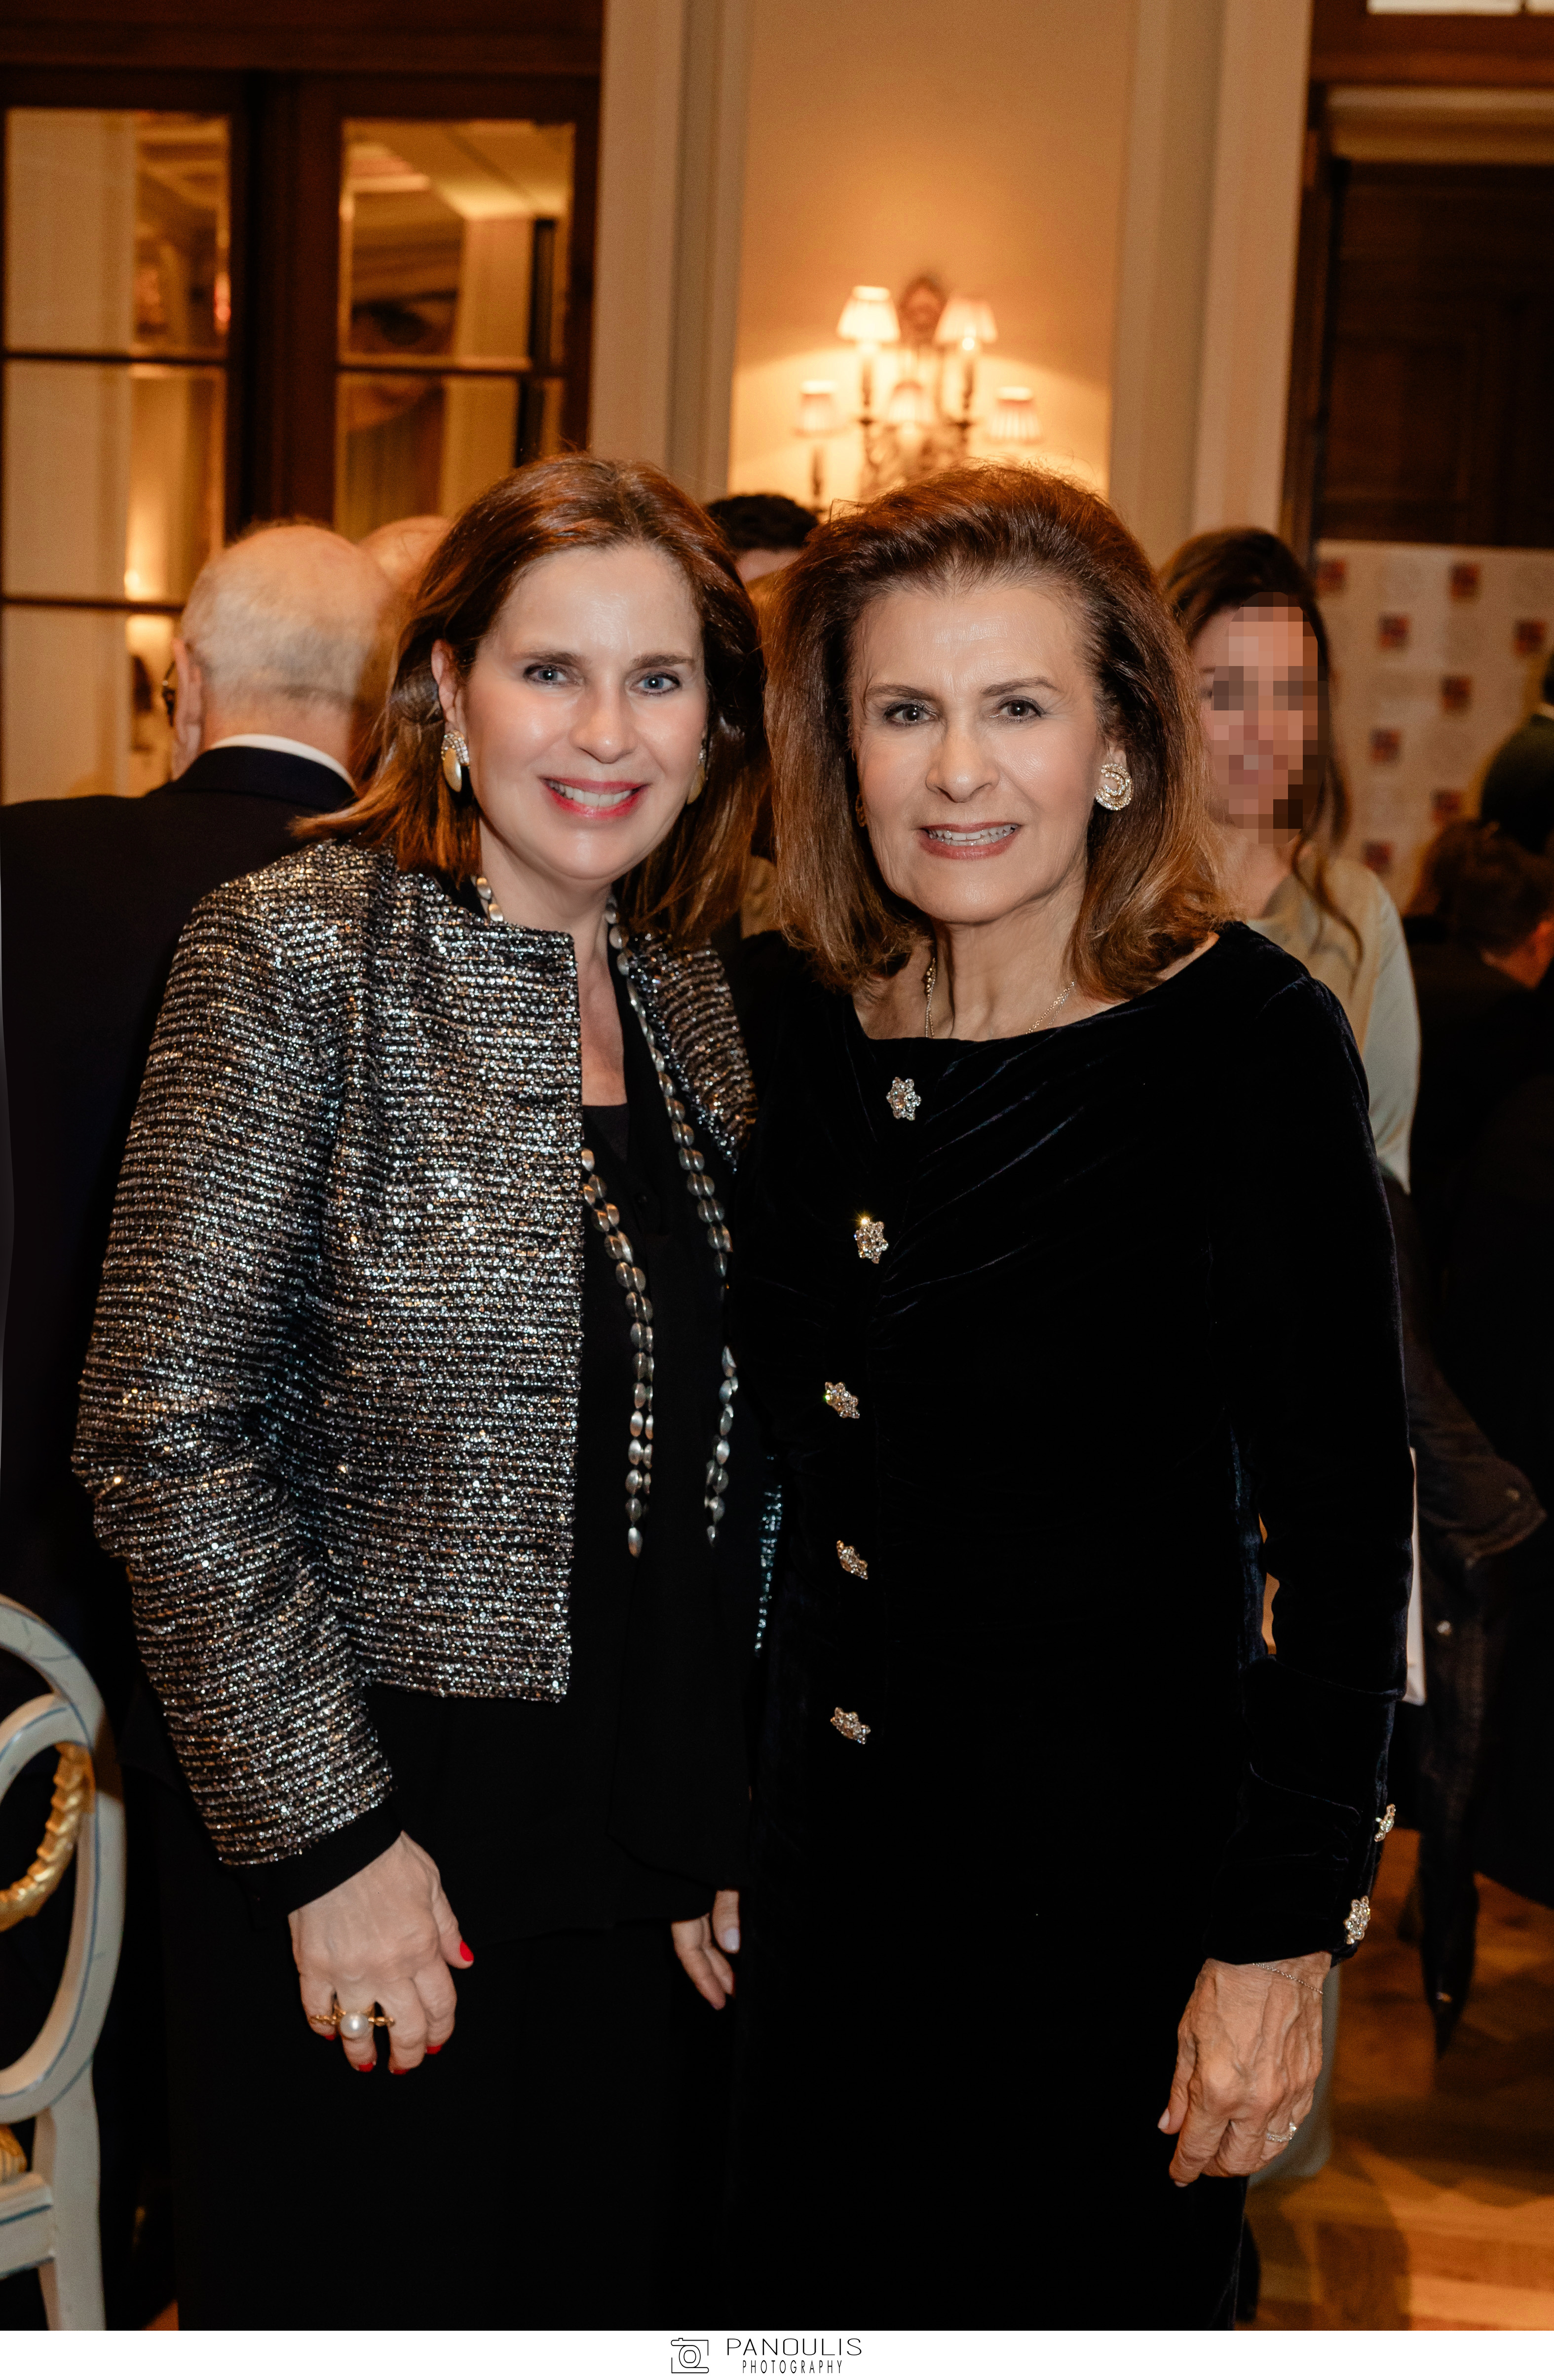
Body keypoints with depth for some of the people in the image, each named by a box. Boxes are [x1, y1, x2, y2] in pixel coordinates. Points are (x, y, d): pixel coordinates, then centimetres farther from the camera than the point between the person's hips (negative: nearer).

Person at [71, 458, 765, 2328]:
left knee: (596, 2305, 17)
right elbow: (162, 1432, -17)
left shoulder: (685, 1002, 6)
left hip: (632, 1865, 6)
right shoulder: (298, 955, -13)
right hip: (366, 1844, -6)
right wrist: (326, 1832, -16)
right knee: (358, 2310, 9)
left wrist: (707, 1832, 9)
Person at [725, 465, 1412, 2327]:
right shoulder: (815, 1035, 1)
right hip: (820, 1859, 5)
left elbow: (1344, 1524, -14)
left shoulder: (1248, 1041, -15)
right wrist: (711, 1844, 9)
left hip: (1110, 1887, -5)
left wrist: (1283, 1933, -15)